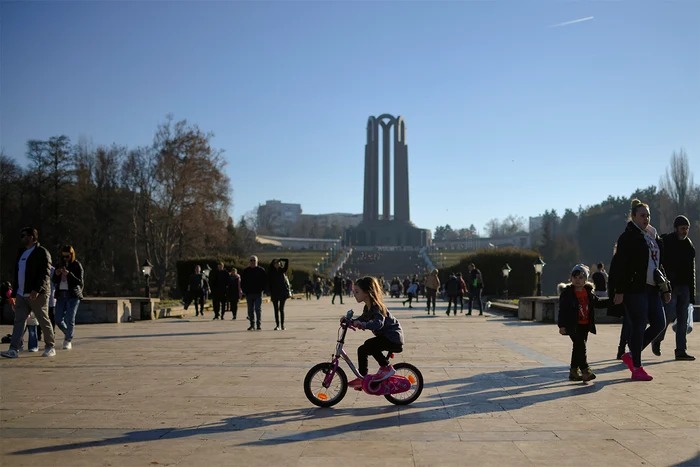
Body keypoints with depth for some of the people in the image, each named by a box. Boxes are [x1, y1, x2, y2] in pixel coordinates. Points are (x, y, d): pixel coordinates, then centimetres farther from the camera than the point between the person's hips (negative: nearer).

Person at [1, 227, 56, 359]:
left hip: (37, 294, -7)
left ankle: (50, 348, 11)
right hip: (21, 295, 7)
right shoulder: (21, 253, 18)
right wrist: (14, 293, 16)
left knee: (44, 321, 1)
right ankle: (14, 349, -5)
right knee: (18, 321, -1)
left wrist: (37, 290, -27)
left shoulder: (42, 252, -6)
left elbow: (45, 273, -16)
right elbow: (17, 274, 21)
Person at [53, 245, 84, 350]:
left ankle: (68, 341, 1)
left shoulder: (77, 265, -1)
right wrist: (56, 274, -4)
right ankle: (67, 333, 29)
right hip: (61, 295, 5)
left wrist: (68, 274, -20)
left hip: (73, 295, -5)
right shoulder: (60, 265, 13)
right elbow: (55, 282, 16)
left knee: (70, 319, -9)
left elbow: (80, 282, -8)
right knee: (58, 319, 2)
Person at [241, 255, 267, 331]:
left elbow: (265, 280, 4)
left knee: (258, 309, -6)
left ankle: (259, 324, -2)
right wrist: (244, 290, 2)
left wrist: (262, 289, -5)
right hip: (248, 293, 3)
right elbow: (242, 282, 13)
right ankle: (252, 325, 13)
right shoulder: (245, 271, 8)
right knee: (250, 310, 6)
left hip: (258, 293, -3)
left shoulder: (261, 270, 2)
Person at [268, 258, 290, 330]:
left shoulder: (282, 271, 6)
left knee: (281, 309, 1)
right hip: (275, 292, 0)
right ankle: (277, 325, 4)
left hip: (283, 292, 0)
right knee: (276, 309, 1)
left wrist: (279, 260, 7)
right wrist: (271, 293, -6)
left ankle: (282, 325, 3)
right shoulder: (271, 273, 4)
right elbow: (270, 284, 0)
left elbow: (287, 261, 0)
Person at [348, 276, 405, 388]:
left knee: (369, 344, -28)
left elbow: (378, 323, -40)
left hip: (394, 338, -10)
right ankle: (362, 378, 18)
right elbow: (362, 319, 22)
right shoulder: (367, 308, 7)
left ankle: (386, 367, -13)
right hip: (385, 337, 10)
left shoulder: (377, 307, -23)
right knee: (362, 349, 9)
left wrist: (362, 324, -53)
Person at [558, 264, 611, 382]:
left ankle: (574, 371, 20)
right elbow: (562, 309, -11)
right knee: (580, 346, -14)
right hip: (573, 325, -6)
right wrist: (562, 325, -15)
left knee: (578, 347, 11)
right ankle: (585, 370, -12)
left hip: (585, 325, 6)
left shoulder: (588, 292, 8)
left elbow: (598, 302, 22)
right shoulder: (567, 292, -9)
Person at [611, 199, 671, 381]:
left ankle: (631, 355, 19)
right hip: (635, 289, -8)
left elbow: (659, 264, 20)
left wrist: (666, 288, 15)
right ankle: (637, 368, 6)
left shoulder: (654, 237, 16)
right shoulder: (628, 237, -7)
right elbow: (621, 266, -13)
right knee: (639, 326, -4)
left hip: (652, 289, 8)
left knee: (659, 323, 4)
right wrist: (619, 291, -18)